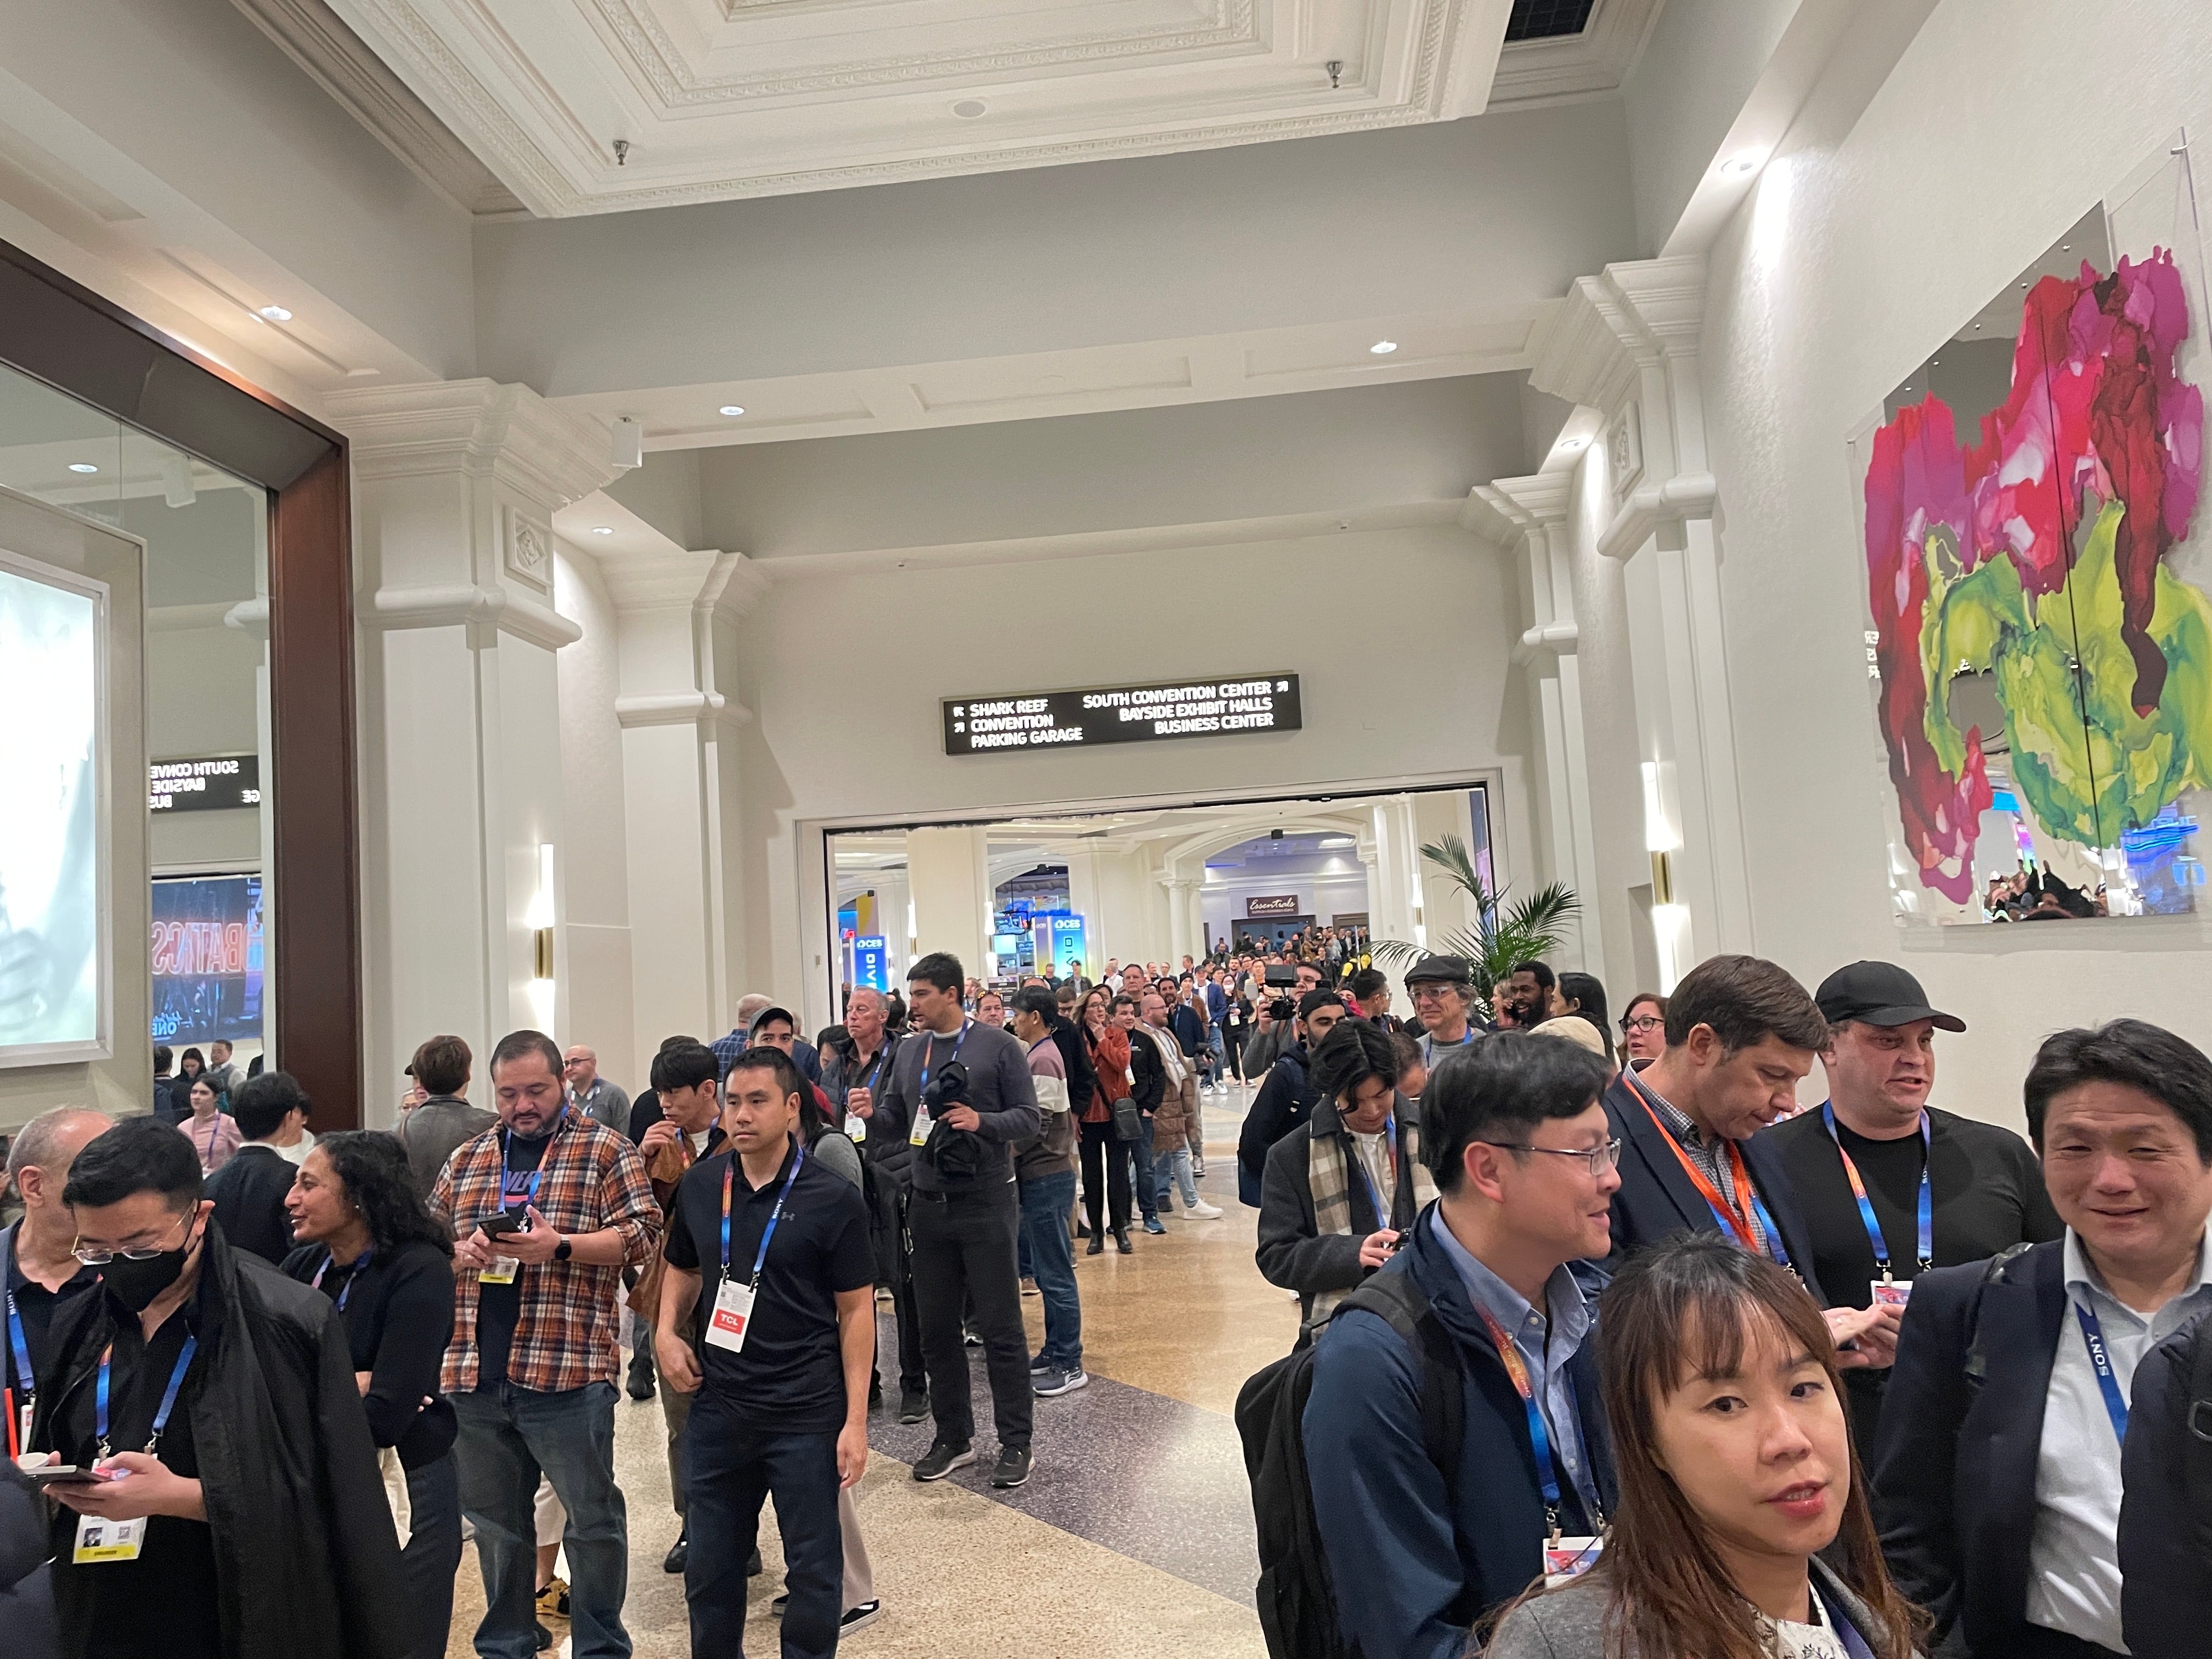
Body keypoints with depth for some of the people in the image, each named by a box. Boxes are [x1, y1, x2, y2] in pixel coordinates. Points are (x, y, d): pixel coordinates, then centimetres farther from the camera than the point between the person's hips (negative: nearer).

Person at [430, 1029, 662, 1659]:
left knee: (592, 1516, 5)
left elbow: (641, 1234, -8)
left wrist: (559, 1248, -20)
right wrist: (458, 1253, -6)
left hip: (567, 1371, -5)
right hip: (473, 1372, 5)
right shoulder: (466, 1160, 13)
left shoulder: (605, 1151, -2)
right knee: (494, 1519, 17)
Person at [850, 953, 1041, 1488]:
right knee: (936, 1328, 12)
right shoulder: (910, 1050, 8)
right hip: (929, 1205, 5)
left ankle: (1016, 1443, 14)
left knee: (1000, 1327, 2)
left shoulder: (997, 1046, -6)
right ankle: (953, 1438, 27)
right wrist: (872, 1115, -8)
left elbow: (1028, 1118, -6)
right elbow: (896, 1117, 13)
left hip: (986, 1205, -5)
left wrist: (982, 1122, -23)